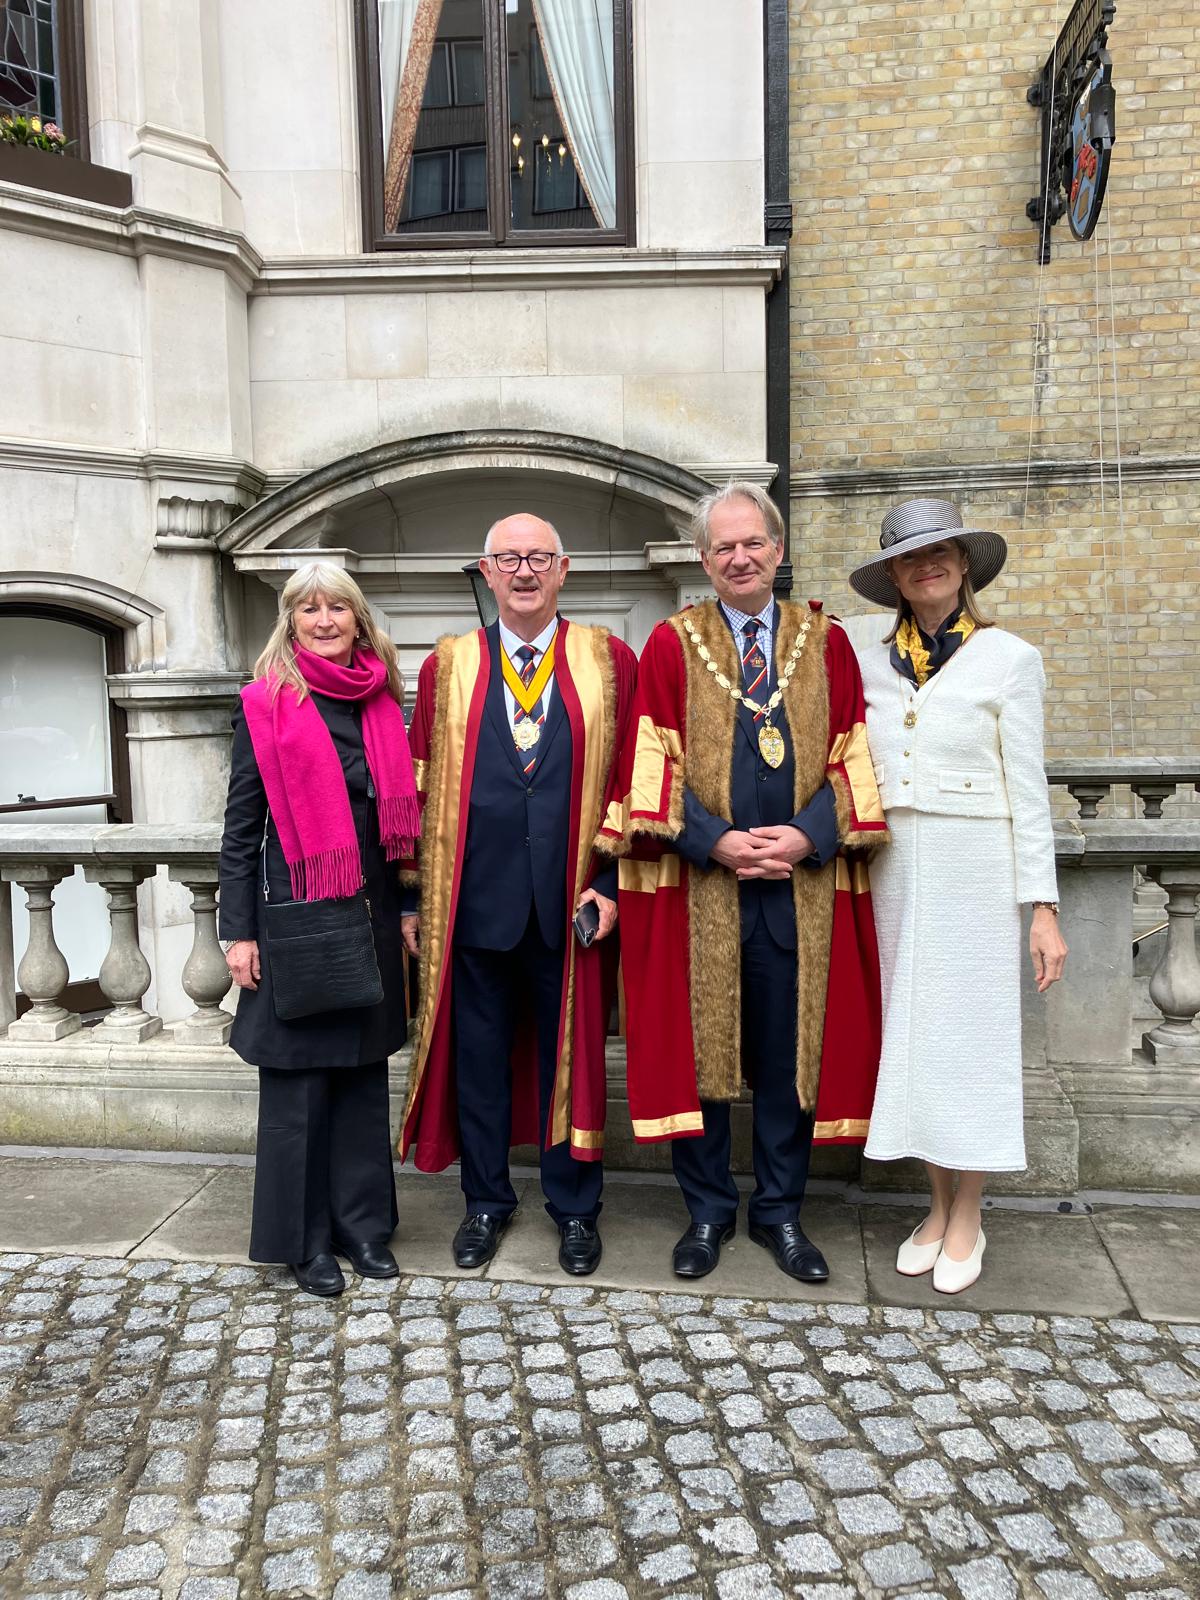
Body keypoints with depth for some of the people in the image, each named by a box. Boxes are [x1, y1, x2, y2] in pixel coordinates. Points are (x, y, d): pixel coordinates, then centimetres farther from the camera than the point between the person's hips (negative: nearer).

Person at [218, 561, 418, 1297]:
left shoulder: (381, 704, 7)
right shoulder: (267, 704, -4)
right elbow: (241, 827, -4)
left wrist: (405, 908, 8)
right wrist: (240, 931, -7)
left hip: (372, 913, 4)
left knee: (364, 1072, 12)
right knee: (299, 1079, 5)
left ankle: (363, 1223, 26)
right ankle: (305, 1239, 20)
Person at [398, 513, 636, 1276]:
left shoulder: (609, 660, 3)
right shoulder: (448, 667, 6)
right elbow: (421, 786, 5)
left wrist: (610, 883, -8)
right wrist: (414, 895, 1)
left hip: (572, 899, -1)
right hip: (474, 897, 1)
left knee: (571, 1053, 11)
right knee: (478, 1054, 13)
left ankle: (575, 1207, 30)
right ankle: (487, 1200, 33)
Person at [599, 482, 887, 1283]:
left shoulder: (827, 643, 8)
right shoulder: (672, 644, 3)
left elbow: (851, 757, 4)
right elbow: (655, 763, -2)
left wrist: (809, 835, -12)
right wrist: (714, 841, -14)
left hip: (802, 881, 2)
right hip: (697, 883, -1)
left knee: (791, 1051, 9)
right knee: (699, 1045, 7)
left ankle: (780, 1210, 26)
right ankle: (709, 1210, 24)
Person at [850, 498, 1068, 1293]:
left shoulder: (1010, 659, -3)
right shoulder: (871, 665, 7)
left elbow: (1027, 790, -4)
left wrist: (1043, 906, -7)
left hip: (975, 875, -3)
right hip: (893, 875, 4)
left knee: (969, 1035, 4)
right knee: (910, 1034, 9)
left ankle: (967, 1220, 21)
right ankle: (938, 1205, 26)